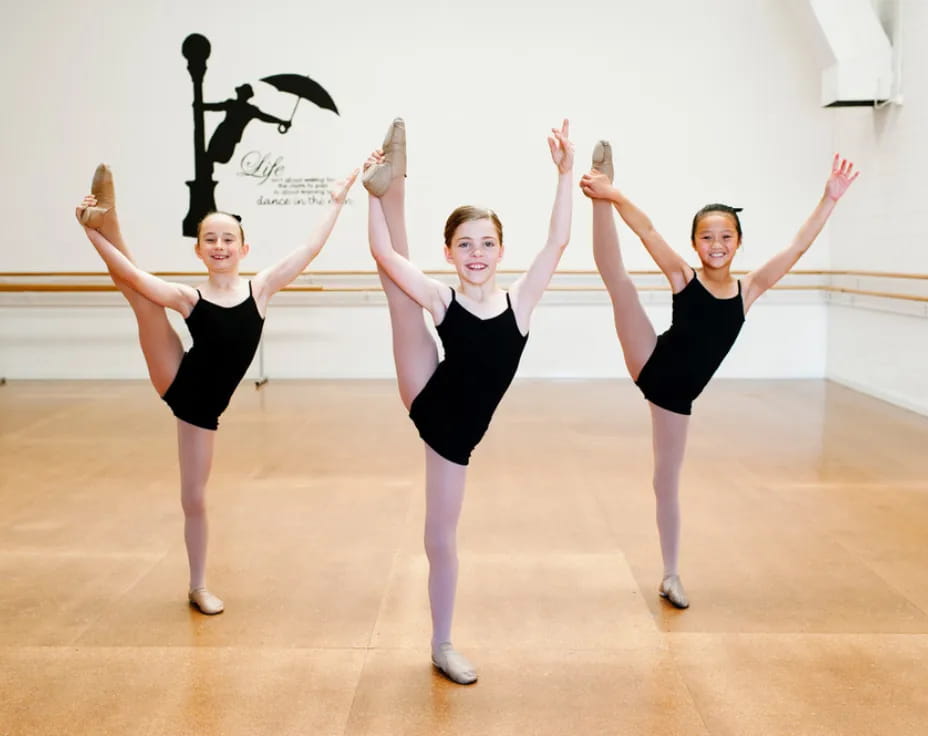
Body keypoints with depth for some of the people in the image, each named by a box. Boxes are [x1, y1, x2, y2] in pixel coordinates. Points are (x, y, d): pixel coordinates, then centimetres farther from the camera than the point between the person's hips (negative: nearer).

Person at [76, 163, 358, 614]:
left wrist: (336, 201, -11)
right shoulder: (188, 298, -7)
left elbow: (311, 249, -9)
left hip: (204, 407, 1)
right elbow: (130, 276, -21)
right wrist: (91, 232, -33)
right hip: (175, 385, -1)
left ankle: (198, 588, 25)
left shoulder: (260, 289, -4)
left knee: (194, 498, 10)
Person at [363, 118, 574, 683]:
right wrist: (377, 194, -28)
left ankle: (443, 646, 30)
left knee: (442, 536, 12)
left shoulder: (520, 301, -7)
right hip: (425, 405, -1)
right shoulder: (441, 299, -10)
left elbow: (558, 241, -15)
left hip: (457, 433, 1)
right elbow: (384, 254, -20)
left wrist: (565, 173, -20)